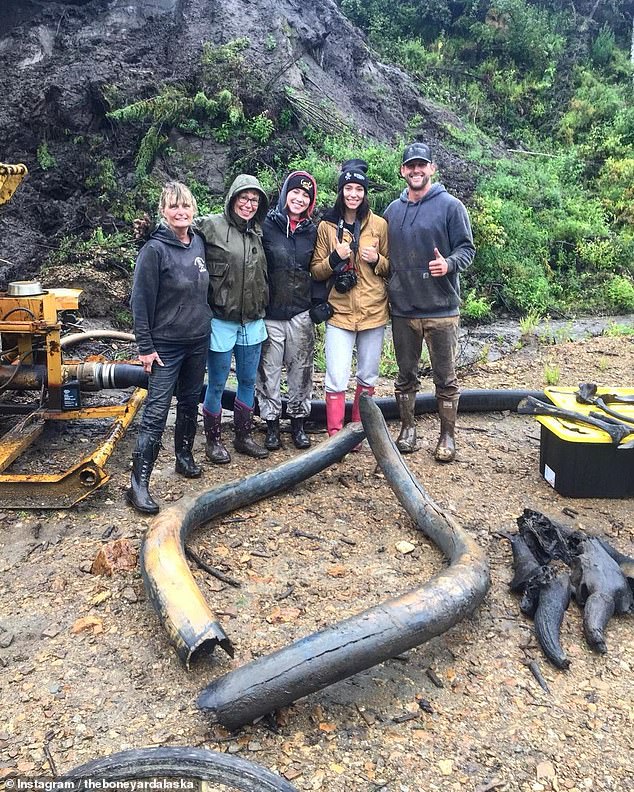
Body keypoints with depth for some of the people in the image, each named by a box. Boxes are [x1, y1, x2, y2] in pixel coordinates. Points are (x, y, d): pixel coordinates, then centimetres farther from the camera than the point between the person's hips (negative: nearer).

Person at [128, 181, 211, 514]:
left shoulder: (199, 242, 4)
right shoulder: (154, 249, -13)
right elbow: (141, 301, -13)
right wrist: (145, 347, -14)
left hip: (198, 340, 6)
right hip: (167, 345, -6)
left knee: (190, 402, 18)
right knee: (156, 411, -7)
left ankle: (184, 456, 36)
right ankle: (138, 483, -1)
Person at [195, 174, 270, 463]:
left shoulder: (258, 233, 9)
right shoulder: (211, 226, -9)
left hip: (253, 322, 6)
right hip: (221, 321, -6)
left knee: (248, 381, 15)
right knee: (216, 385, 5)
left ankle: (244, 436, 31)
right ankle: (214, 440, 23)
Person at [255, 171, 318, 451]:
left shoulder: (312, 231, 8)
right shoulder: (266, 226, -3)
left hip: (301, 313, 3)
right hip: (270, 312, -2)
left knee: (301, 369, 8)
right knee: (269, 370, 4)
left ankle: (298, 422, 22)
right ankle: (271, 424, 17)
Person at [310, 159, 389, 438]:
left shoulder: (379, 224, 3)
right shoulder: (326, 226, 2)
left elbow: (391, 267, 10)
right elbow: (316, 271, 4)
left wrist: (377, 260, -11)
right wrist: (335, 258, -14)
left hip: (373, 311, 2)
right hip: (340, 312, -1)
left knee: (368, 376, 11)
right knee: (337, 378, -7)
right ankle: (335, 435, 5)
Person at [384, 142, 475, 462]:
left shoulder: (450, 206, -3)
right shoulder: (392, 210, 11)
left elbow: (467, 248, -5)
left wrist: (449, 264, -23)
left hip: (441, 309, -4)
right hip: (402, 309, 4)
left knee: (445, 378, 4)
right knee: (405, 375, 13)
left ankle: (447, 435, 17)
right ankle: (407, 428, 27)